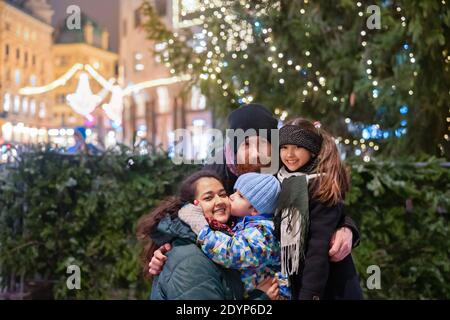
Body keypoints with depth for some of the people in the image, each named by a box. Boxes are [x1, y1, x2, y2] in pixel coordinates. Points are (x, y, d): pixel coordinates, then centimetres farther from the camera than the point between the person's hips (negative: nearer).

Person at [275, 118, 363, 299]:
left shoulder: (322, 189, -15)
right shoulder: (283, 184, 6)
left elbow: (319, 250, -21)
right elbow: (282, 242, 9)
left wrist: (308, 295, -24)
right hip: (295, 287, 6)